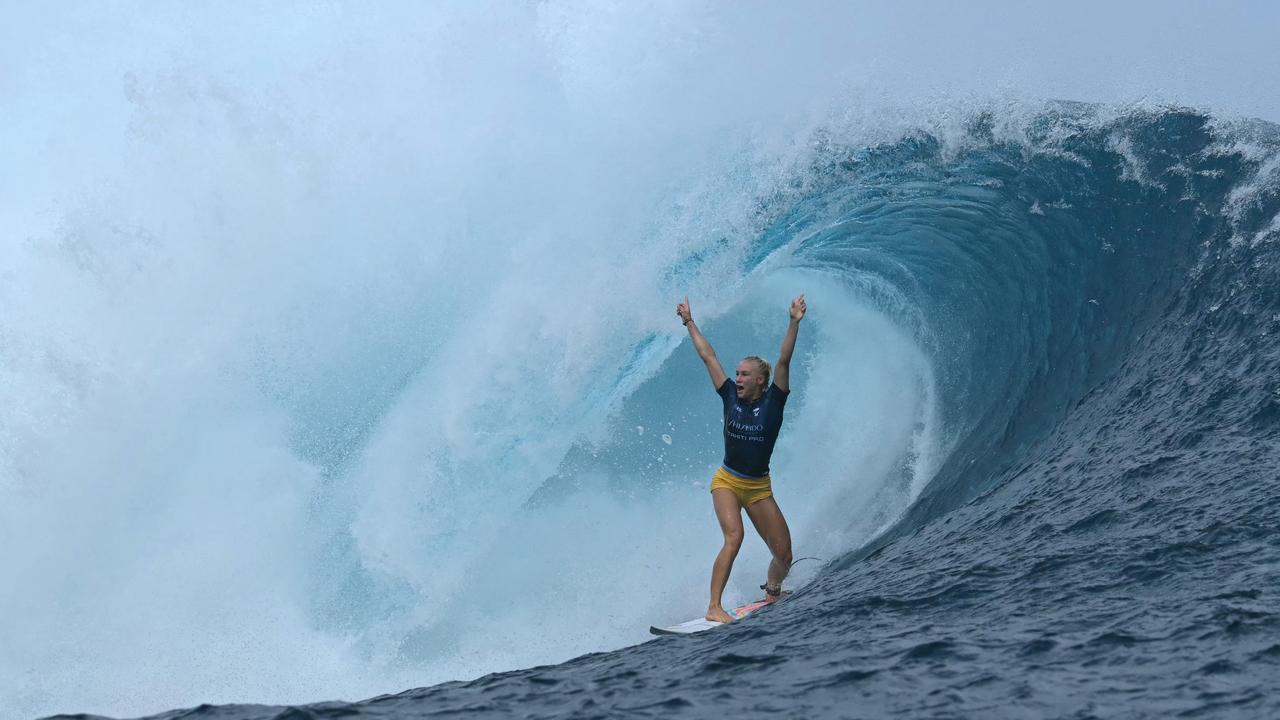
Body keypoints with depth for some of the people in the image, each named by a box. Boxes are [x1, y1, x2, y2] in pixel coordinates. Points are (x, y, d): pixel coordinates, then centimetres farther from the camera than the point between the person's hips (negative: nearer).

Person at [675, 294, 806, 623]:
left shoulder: (773, 401, -7)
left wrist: (794, 323, -29)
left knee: (784, 554, 0)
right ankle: (714, 608, -28)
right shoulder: (731, 396, -2)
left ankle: (772, 594, 33)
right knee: (734, 537, -25)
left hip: (759, 488, 1)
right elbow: (708, 356, 4)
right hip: (727, 481, -1)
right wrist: (690, 323, 9)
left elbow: (784, 361, -19)